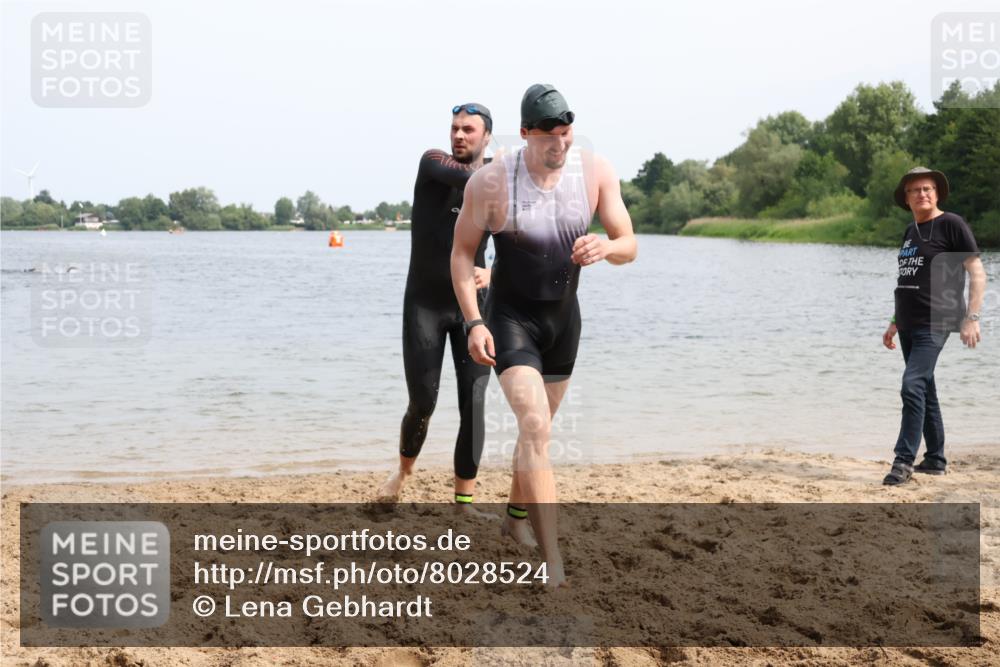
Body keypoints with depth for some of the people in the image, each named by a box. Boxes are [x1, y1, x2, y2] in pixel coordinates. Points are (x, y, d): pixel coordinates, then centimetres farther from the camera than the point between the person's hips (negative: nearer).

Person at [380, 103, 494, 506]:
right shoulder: (434, 163, -5)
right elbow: (473, 180, -27)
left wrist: (490, 274, -20)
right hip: (423, 305, -2)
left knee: (474, 406, -7)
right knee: (422, 404, -2)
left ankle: (464, 499, 5)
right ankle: (404, 470, 30)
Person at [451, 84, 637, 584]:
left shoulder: (595, 172, -11)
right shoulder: (491, 182, -20)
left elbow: (629, 246, -8)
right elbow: (462, 252, -9)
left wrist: (605, 247, -33)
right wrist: (473, 322, -19)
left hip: (564, 316, 5)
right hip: (510, 317, -4)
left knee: (538, 425, 21)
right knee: (535, 428, -21)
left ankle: (515, 517, 46)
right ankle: (553, 564, -22)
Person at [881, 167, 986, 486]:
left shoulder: (951, 224, -6)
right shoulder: (910, 232, 16)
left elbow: (978, 274, -9)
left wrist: (971, 318, -17)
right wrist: (895, 322, 22)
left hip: (935, 323, -8)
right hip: (909, 325, 8)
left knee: (912, 386, -17)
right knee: (925, 389, 12)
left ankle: (904, 461, -15)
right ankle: (935, 459, 20)